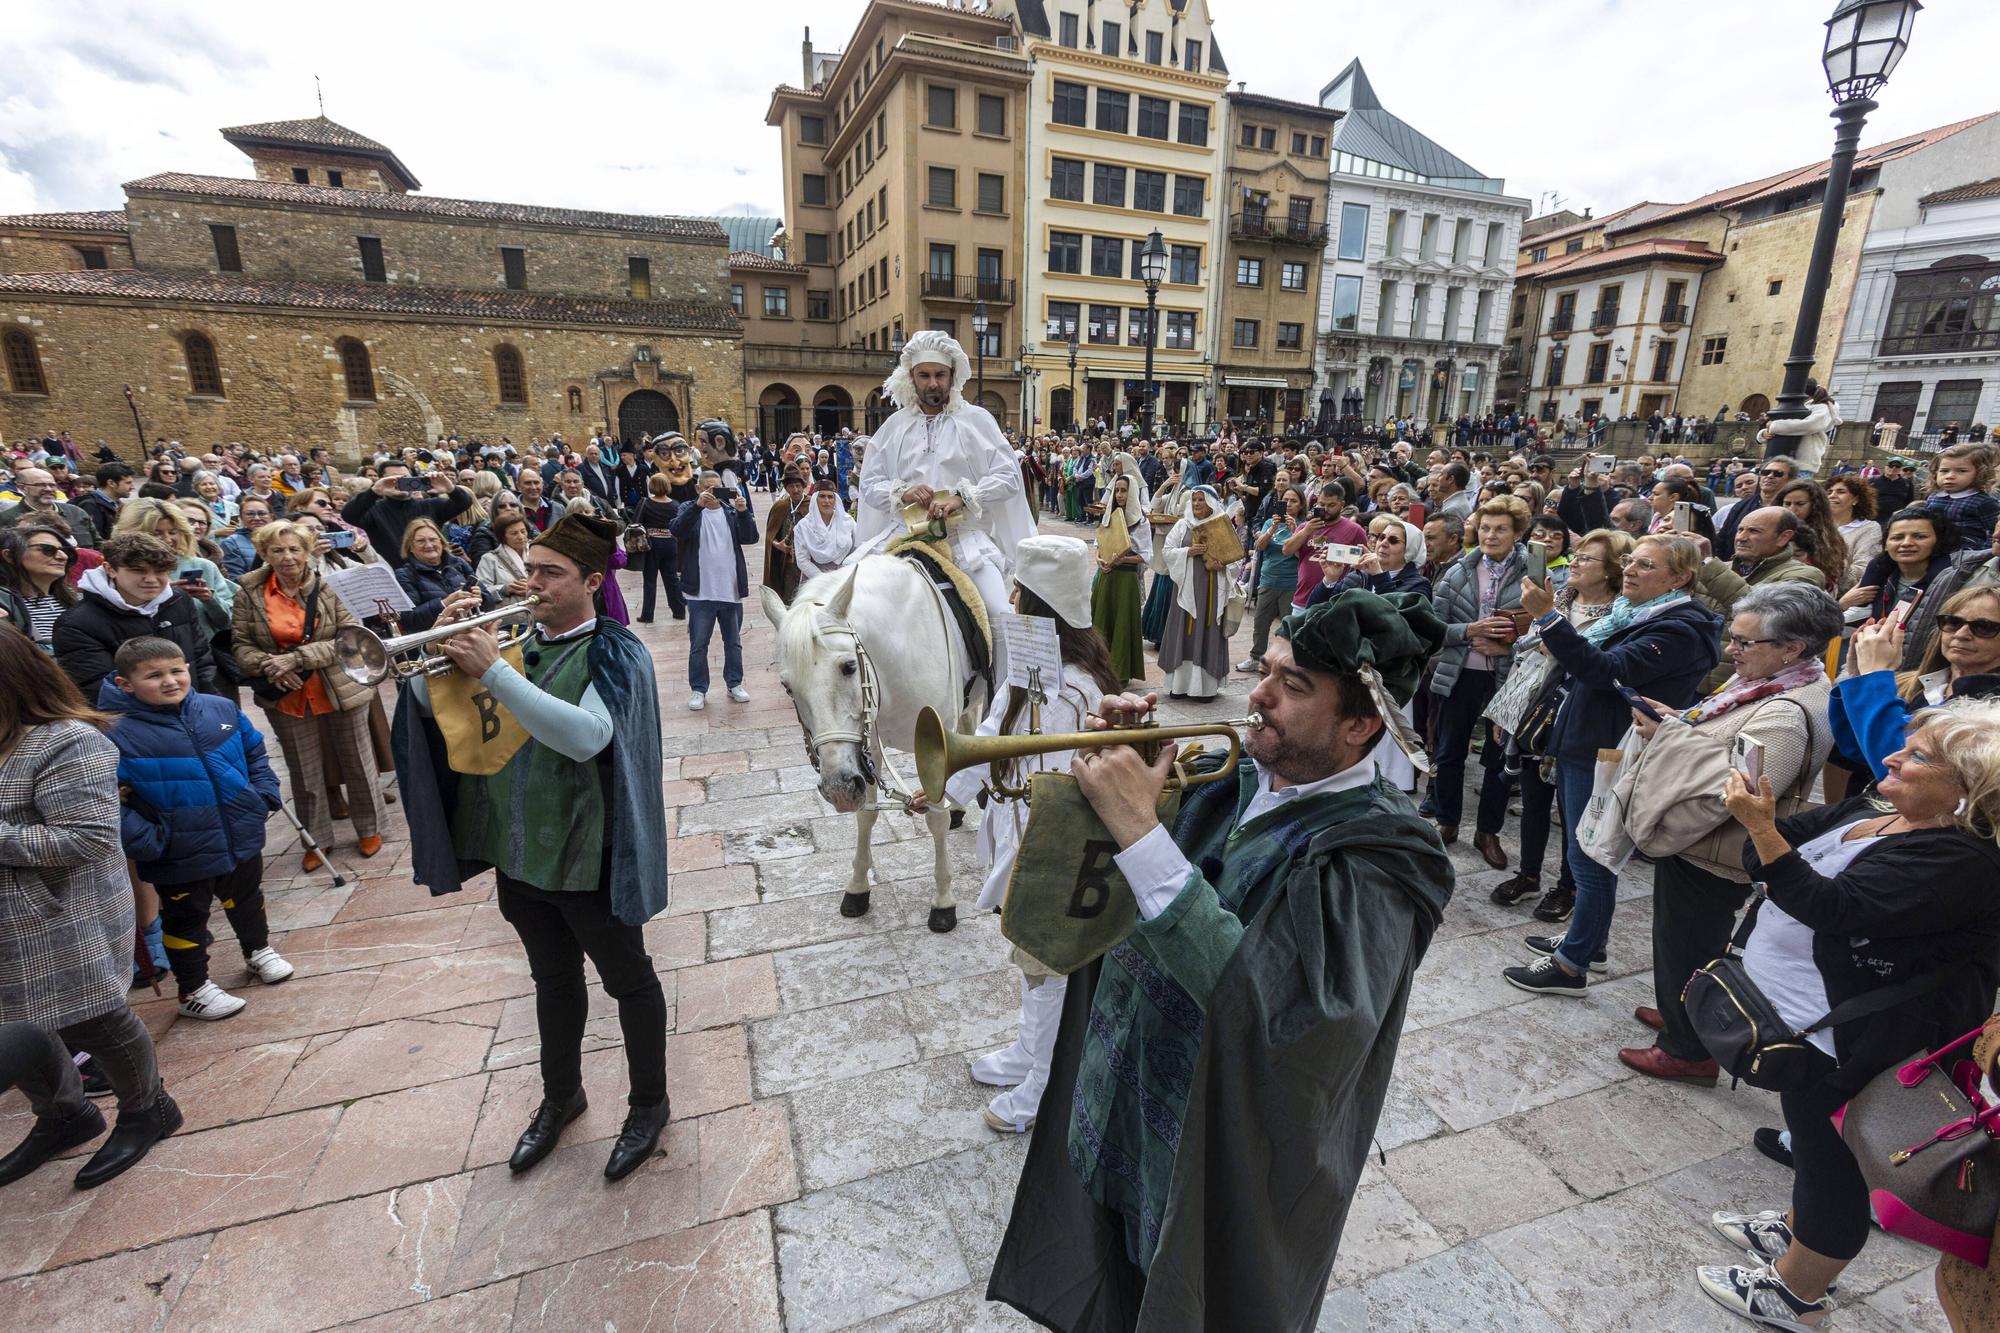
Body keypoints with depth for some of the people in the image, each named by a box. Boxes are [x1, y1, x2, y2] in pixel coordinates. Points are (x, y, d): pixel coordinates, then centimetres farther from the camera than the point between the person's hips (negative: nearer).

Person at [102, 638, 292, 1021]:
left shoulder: (222, 709, -5)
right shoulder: (119, 736, -17)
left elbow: (254, 753, 10)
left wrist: (265, 795, 2)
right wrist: (146, 841, -21)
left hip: (242, 838, 4)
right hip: (181, 857, -4)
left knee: (247, 900, 25)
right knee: (185, 919, 15)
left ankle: (258, 950, 49)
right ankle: (194, 990, 33)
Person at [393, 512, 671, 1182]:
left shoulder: (612, 652, -16)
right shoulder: (515, 641, 3)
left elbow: (587, 735, -33)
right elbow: (431, 705, 5)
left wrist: (493, 672, -32)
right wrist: (448, 644, -13)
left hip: (587, 853, -6)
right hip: (518, 849, 6)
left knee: (628, 981, 13)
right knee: (554, 980, 24)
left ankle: (649, 1104, 33)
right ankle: (561, 1095, 46)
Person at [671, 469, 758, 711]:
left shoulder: (732, 510, 7)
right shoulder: (690, 510, 2)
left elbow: (751, 538, -6)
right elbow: (677, 530, -18)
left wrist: (743, 512, -22)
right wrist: (698, 505, -29)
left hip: (731, 590, 2)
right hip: (700, 592, -2)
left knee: (733, 642, 13)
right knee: (698, 644, 4)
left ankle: (735, 684, 26)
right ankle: (698, 689, 15)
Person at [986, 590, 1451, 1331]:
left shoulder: (1381, 852, -25)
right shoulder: (1227, 781, -7)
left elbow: (1275, 1007, -39)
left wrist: (1140, 833, -39)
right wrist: (1106, 766, -15)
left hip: (1216, 1178, -5)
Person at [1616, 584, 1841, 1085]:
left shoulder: (1787, 716, -27)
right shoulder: (1763, 684, 4)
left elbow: (1723, 790, -33)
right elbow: (1710, 744, 15)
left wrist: (1666, 734, -27)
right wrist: (1674, 722, -2)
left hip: (1708, 860, -9)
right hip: (1693, 845, 9)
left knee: (1686, 947, 8)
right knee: (1682, 942, 26)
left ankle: (1688, 1050, 27)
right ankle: (1680, 1012, 46)